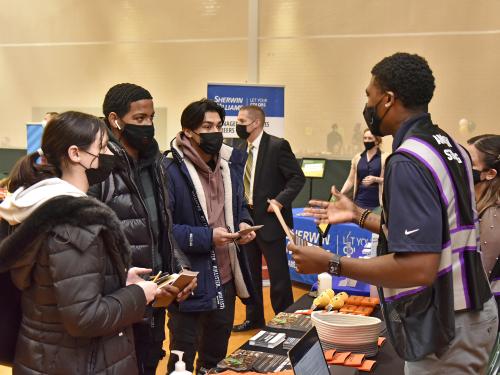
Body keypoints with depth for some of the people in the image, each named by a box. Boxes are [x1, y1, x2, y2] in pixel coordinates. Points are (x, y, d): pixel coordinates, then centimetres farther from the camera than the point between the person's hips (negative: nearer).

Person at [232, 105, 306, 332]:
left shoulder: (277, 146, -12)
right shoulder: (241, 149, 9)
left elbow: (298, 178, -12)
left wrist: (280, 200, -21)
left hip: (269, 220, -7)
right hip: (246, 219, 7)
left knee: (278, 275, 2)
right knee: (250, 273, 15)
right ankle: (254, 318, 29)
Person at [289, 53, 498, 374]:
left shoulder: (408, 161, -22)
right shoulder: (449, 147, 6)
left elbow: (418, 268, -29)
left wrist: (331, 263, -21)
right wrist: (358, 216, 19)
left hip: (443, 329, -9)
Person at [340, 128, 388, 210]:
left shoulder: (384, 157, -1)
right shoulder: (357, 157, 9)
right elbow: (350, 180, 10)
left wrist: (375, 179, -18)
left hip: (377, 203, -3)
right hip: (360, 201, 3)